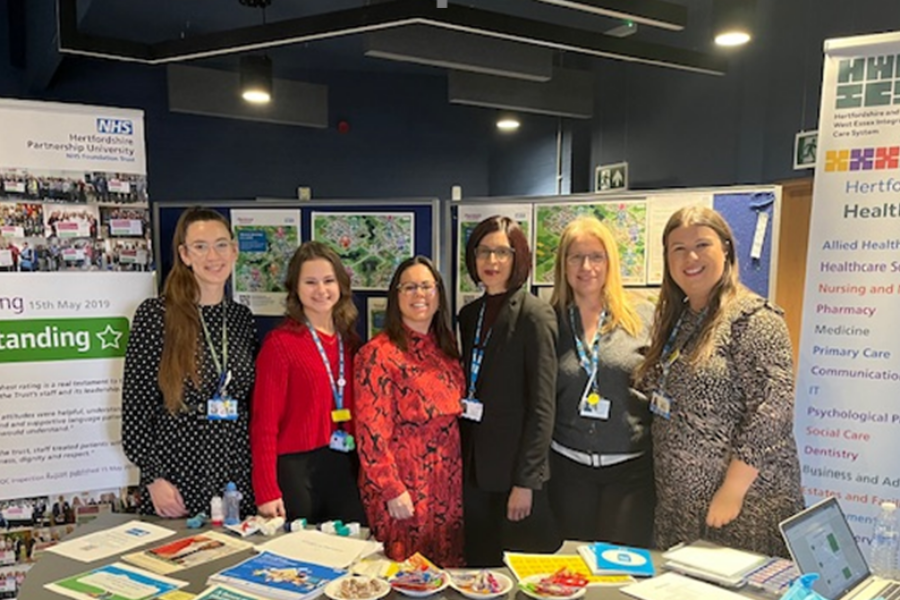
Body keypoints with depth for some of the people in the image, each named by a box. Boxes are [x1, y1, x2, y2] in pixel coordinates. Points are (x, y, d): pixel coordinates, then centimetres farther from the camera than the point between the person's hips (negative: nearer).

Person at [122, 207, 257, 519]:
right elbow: (135, 406, -7)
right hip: (177, 479, -4)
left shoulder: (242, 317, 6)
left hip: (237, 478, 4)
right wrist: (153, 477, -11)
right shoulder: (155, 314, -8)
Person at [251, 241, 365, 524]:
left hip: (346, 470, 5)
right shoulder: (280, 342, -8)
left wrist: (364, 468, 7)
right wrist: (267, 492, -14)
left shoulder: (350, 341, 8)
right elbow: (264, 423, -10)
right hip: (296, 470, -5)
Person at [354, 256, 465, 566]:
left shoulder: (445, 349, 9)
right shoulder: (379, 354, -12)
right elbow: (372, 431, -14)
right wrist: (391, 489, -15)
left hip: (448, 486, 6)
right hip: (403, 493, -6)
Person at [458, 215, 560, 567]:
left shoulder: (535, 315, -10)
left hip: (514, 471, -6)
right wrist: (459, 463, 9)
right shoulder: (469, 314, 10)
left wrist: (526, 481, -16)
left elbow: (542, 405, -14)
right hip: (473, 467, 6)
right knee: (478, 566, 15)